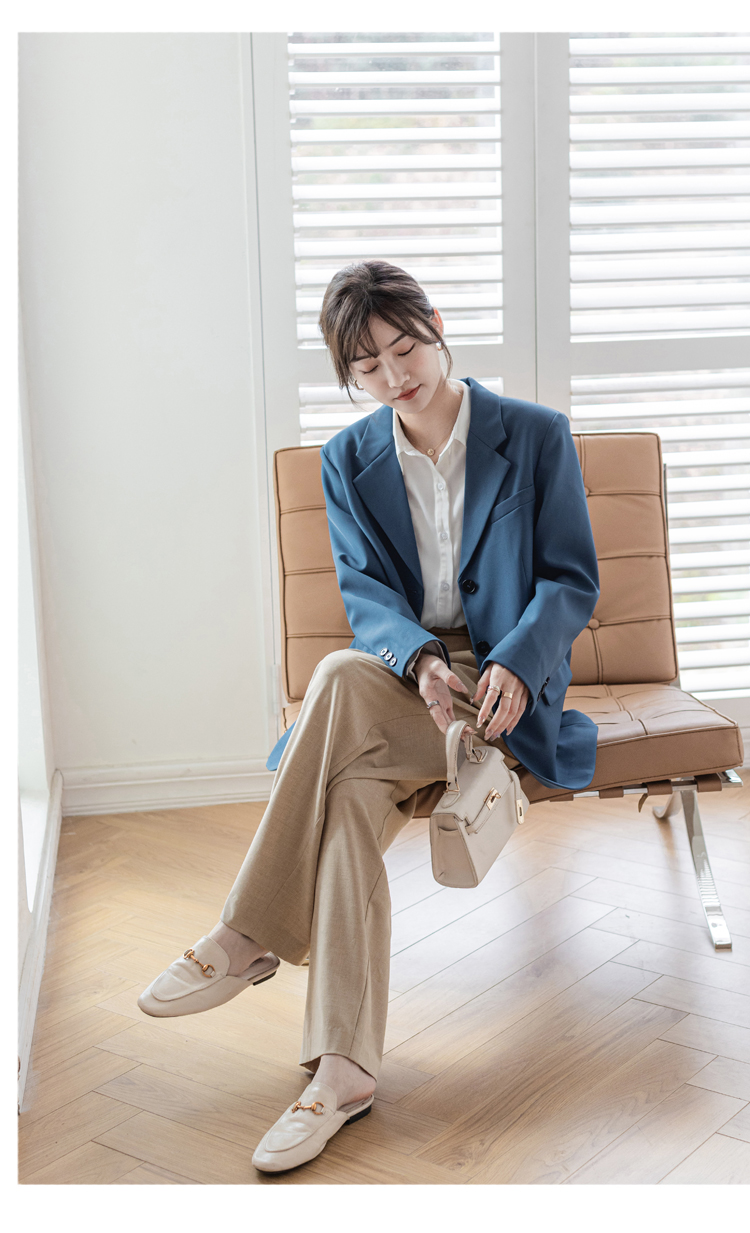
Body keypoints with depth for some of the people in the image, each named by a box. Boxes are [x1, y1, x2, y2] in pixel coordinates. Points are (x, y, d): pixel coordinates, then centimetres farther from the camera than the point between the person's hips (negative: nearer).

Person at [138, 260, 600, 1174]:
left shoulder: (536, 436, 1)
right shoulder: (348, 461, 10)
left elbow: (572, 580, -2)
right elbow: (365, 594, 2)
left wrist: (515, 665, -22)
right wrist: (421, 659, -21)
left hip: (506, 682, -3)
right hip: (406, 674, 3)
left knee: (340, 679, -34)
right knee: (353, 792, -33)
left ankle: (250, 938, -28)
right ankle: (342, 1069, -31)